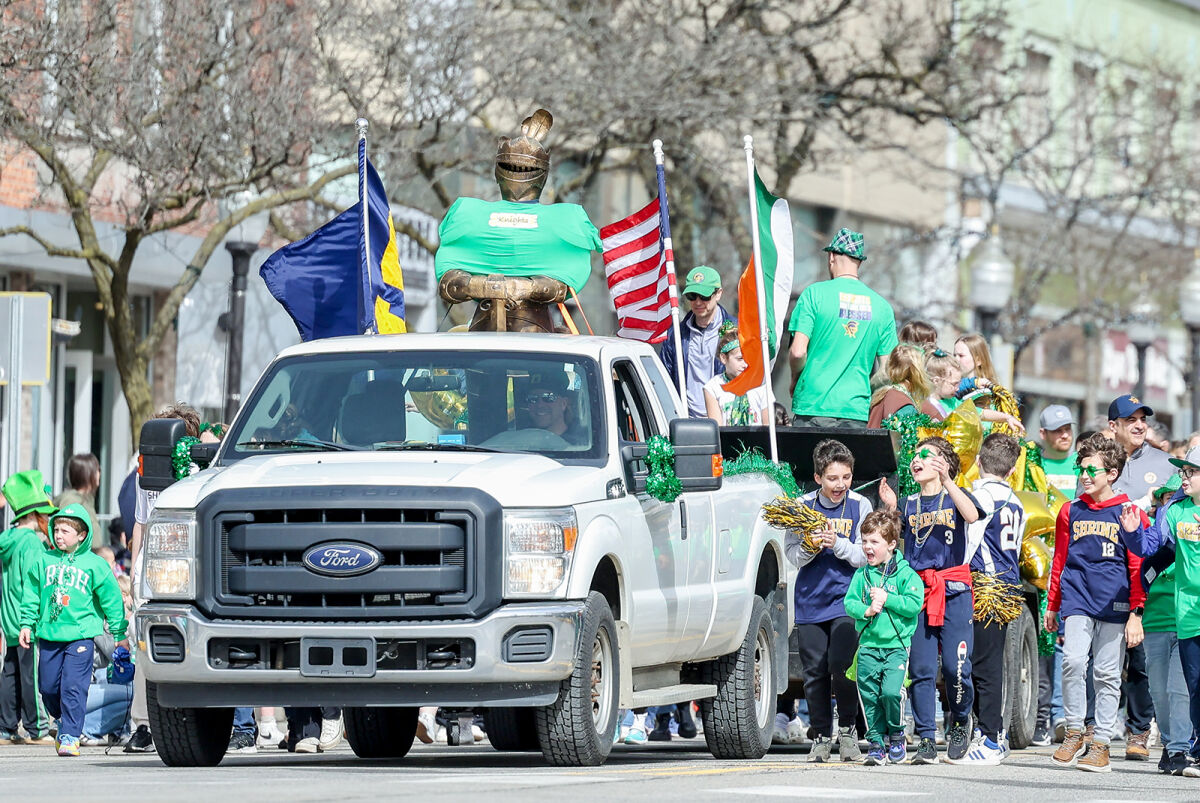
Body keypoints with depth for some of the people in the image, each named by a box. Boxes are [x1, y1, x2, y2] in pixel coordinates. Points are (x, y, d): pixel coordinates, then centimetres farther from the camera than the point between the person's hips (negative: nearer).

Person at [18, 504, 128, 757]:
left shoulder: (94, 565, 0)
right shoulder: (43, 561, 8)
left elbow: (111, 599, 4)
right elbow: (31, 595, 15)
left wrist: (119, 633, 6)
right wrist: (27, 624, 8)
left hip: (81, 634, -4)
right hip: (48, 635, 4)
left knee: (74, 686, -12)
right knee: (48, 686, 8)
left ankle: (70, 736, -9)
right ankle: (63, 720, 33)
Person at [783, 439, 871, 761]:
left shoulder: (859, 506, 1)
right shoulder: (803, 506, 3)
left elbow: (865, 556, -4)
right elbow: (793, 556, 1)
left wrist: (838, 544, -20)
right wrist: (810, 547, -20)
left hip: (846, 599, -2)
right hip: (810, 599, 2)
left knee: (841, 666, -15)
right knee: (814, 672, 4)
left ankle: (847, 729, 5)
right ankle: (822, 736, 17)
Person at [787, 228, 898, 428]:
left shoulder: (815, 293, -2)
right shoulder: (882, 305, 8)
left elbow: (798, 351, -8)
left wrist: (795, 379, 11)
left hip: (814, 405, -3)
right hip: (857, 410, 3)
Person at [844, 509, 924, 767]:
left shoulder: (905, 573, -1)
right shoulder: (861, 575, 10)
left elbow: (914, 604, -10)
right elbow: (849, 602, 5)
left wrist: (886, 599, -14)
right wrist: (866, 610, -14)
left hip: (896, 646, -4)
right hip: (868, 645, 4)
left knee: (891, 692, -18)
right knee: (869, 695, -1)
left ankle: (896, 735, 5)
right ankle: (876, 741, 8)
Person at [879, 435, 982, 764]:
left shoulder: (956, 496, 6)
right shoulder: (909, 505, 16)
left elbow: (972, 516, -17)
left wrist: (946, 481, -26)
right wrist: (890, 510, -6)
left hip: (954, 592, -3)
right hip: (919, 593, 3)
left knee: (956, 667, -10)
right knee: (921, 670, -2)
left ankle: (960, 724, 14)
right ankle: (926, 740, 1)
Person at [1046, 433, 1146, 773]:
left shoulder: (1129, 513, 3)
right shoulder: (1071, 512, 12)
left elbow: (1138, 567, 2)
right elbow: (1060, 561, 19)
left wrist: (1136, 613, -4)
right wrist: (1052, 607, 19)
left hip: (1114, 604, -2)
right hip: (1077, 599, 2)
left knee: (1107, 673, 0)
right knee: (1073, 661, -15)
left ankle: (1101, 744, 6)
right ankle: (1073, 733, -2)